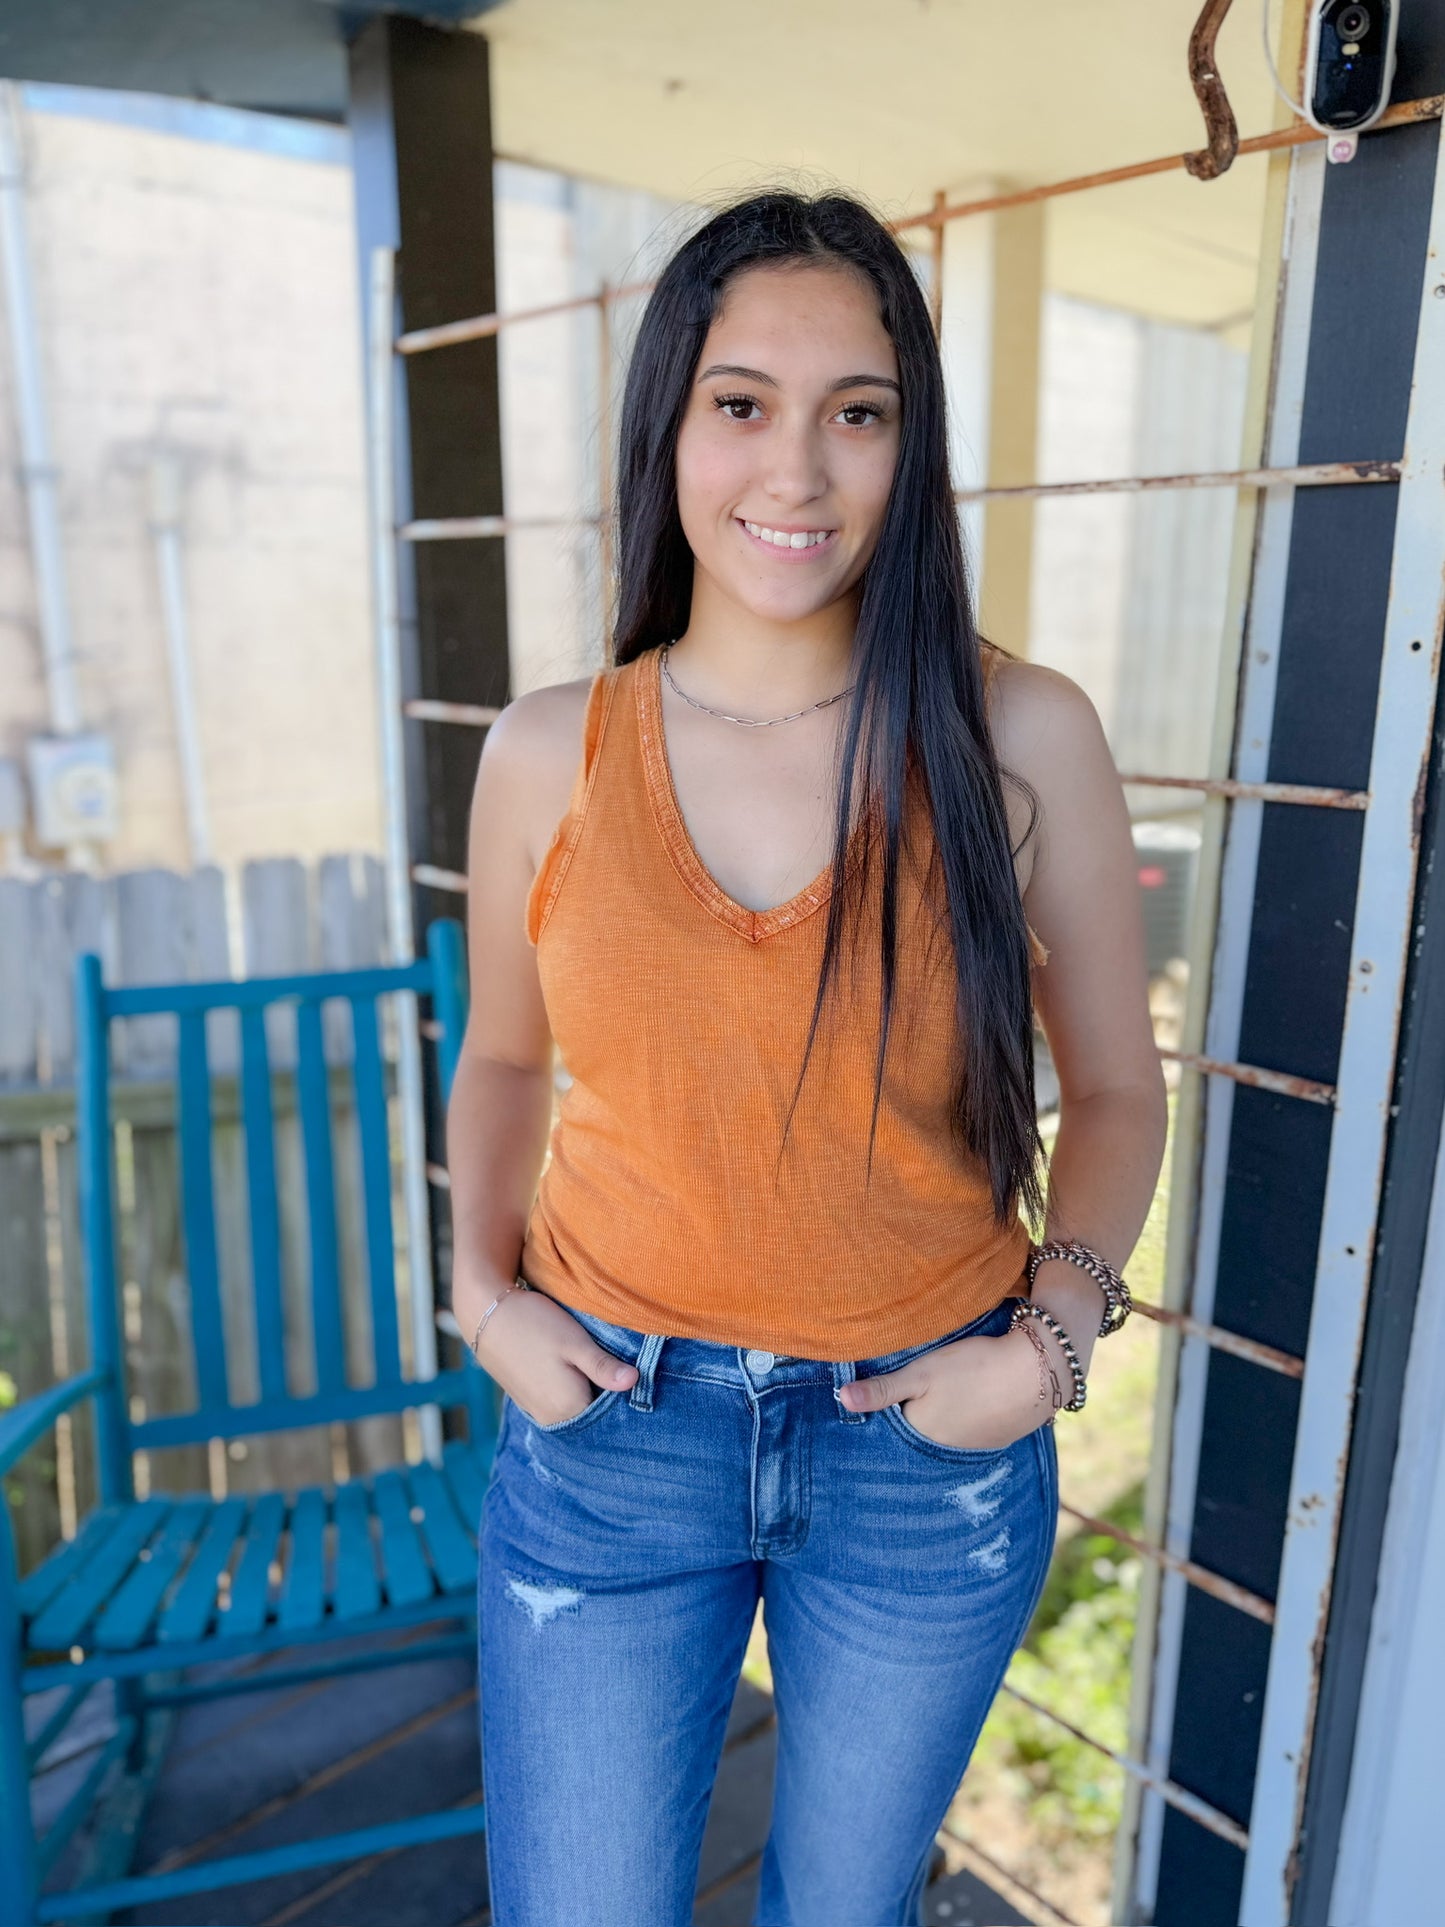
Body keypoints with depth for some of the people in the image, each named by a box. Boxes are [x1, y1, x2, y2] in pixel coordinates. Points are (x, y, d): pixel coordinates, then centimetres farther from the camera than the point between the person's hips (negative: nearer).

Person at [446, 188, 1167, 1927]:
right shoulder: (547, 754, -6)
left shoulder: (1019, 738, -10)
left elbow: (1113, 1090, 0)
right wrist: (484, 1288, -5)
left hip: (930, 1449, 0)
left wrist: (1053, 1341, -11)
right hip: (605, 1427, 1)